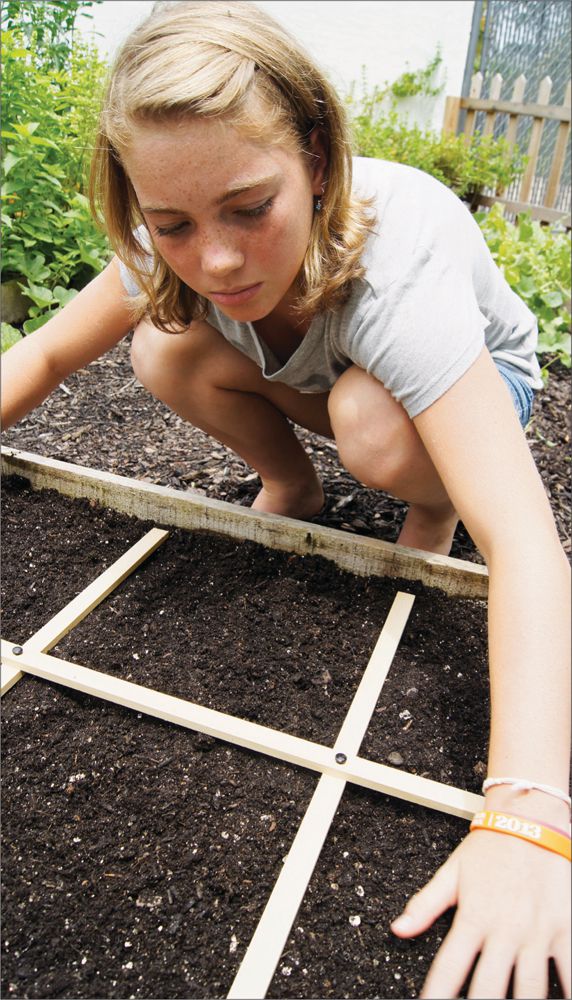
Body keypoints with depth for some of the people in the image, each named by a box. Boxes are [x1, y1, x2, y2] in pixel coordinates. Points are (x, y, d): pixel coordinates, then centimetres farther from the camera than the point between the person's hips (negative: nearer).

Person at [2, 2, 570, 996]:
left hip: (477, 378, -4)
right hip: (323, 376, 4)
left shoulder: (394, 260, -41)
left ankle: (435, 505, -4)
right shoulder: (176, 251, -24)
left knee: (373, 429, -38)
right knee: (164, 349, -19)